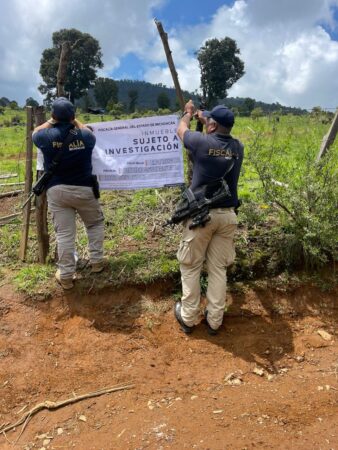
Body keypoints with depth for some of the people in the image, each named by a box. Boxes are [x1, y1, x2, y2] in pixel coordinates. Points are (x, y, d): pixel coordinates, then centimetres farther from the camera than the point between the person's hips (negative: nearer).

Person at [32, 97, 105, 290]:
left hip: (56, 191, 0)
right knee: (96, 223, 23)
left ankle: (66, 276, 11)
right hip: (84, 189, 0)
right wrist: (75, 121, 29)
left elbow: (35, 132, 18)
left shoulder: (47, 136, -7)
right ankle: (97, 261, 25)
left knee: (64, 234, 4)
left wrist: (52, 121, 25)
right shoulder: (85, 136, -6)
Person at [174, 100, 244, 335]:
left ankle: (188, 318, 20)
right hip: (227, 215, 4)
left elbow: (181, 129, 12)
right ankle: (214, 320, 20)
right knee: (218, 268, 11)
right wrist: (204, 117, 39)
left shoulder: (202, 142, -10)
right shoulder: (238, 147, 2)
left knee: (190, 267, 11)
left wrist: (189, 112, 33)